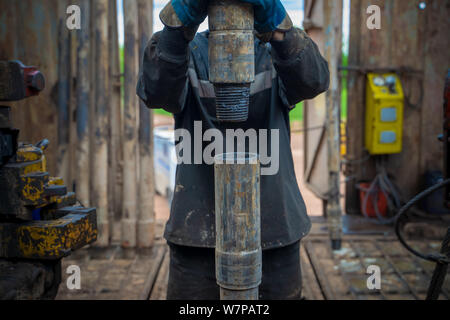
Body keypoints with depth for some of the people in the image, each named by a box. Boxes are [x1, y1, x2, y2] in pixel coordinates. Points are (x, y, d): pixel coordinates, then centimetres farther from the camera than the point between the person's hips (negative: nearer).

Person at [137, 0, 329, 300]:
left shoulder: (277, 52, 3)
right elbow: (156, 90, -22)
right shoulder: (188, 53, 1)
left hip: (275, 229, 1)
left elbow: (313, 79, -21)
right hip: (199, 228, 0)